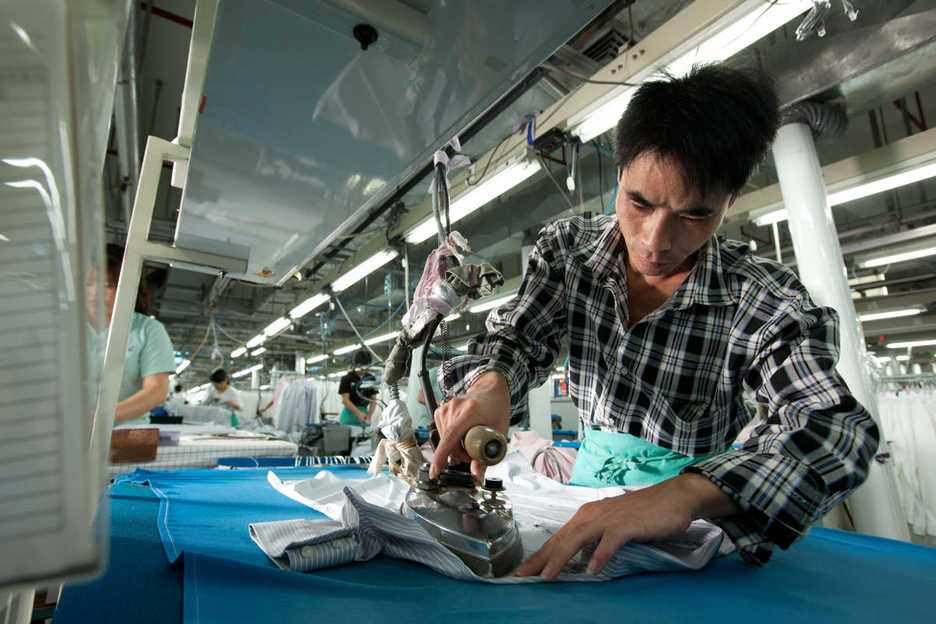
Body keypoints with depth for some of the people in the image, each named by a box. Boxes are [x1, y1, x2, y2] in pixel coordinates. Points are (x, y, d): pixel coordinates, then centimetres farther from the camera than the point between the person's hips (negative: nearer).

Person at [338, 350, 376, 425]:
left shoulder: (371, 379, 5)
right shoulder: (346, 379, -3)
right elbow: (345, 400, -9)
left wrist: (369, 415, -10)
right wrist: (358, 413, -20)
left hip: (364, 411, 2)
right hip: (349, 412, -2)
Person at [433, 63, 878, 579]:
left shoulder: (762, 300, -16)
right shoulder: (567, 247, -8)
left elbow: (838, 428, -26)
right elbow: (519, 336, -9)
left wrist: (686, 492, -44)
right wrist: (491, 382, -34)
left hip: (698, 506, 0)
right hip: (593, 475, 1)